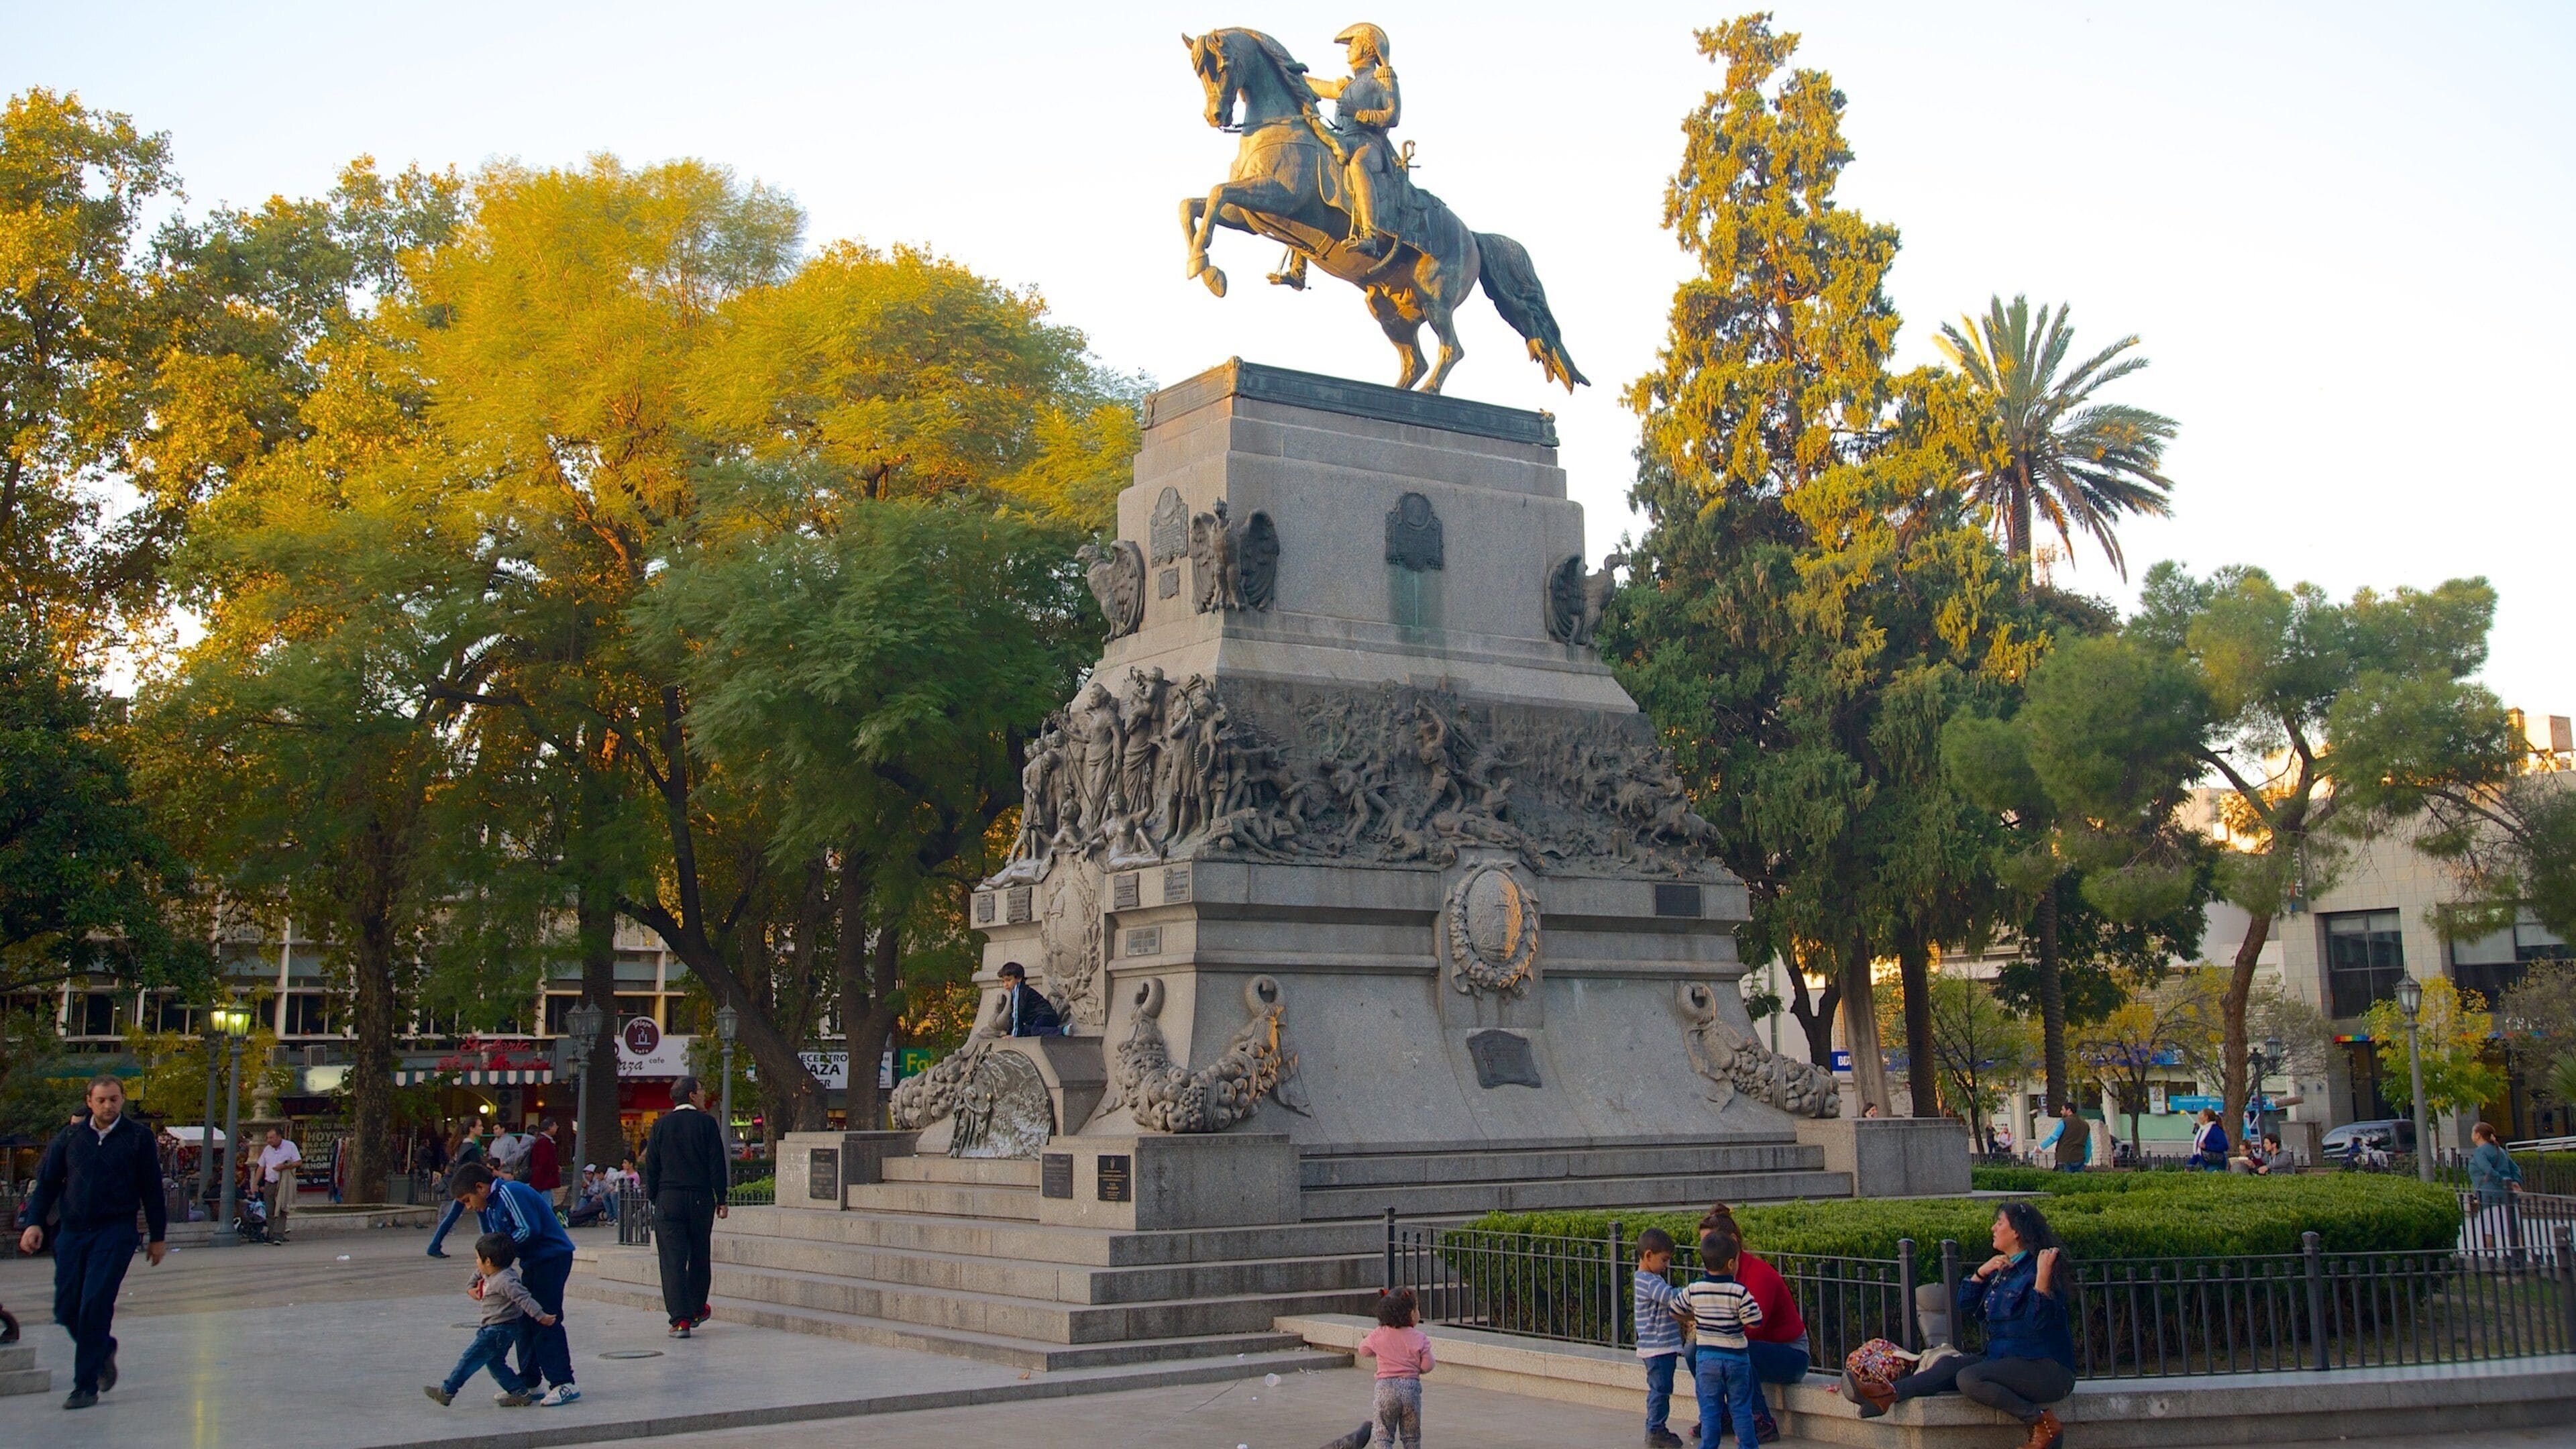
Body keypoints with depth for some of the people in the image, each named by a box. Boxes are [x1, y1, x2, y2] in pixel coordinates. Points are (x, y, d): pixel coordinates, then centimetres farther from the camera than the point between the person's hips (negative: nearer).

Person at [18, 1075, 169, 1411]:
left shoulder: (138, 1137, 1)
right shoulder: (70, 1137, 7)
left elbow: (151, 1190, 5)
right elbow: (47, 1182, 12)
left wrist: (157, 1237, 7)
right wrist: (34, 1223, -2)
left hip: (115, 1233, -4)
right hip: (72, 1232, 4)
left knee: (95, 1305, -11)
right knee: (66, 1309, 4)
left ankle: (86, 1385, -2)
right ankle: (103, 1349, 33)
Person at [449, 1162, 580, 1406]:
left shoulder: (511, 1193, -16)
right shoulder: (490, 1205, 14)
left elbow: (529, 1230, -21)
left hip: (552, 1257, -10)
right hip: (533, 1262, 10)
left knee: (544, 1321, -12)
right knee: (526, 1321, 12)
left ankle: (564, 1383, -11)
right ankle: (529, 1382, 19)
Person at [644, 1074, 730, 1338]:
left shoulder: (661, 1125, 3)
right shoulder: (706, 1123, -3)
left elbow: (651, 1165, 5)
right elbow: (717, 1164, -4)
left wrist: (653, 1198, 14)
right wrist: (721, 1199, 2)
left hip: (668, 1199, 0)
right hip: (700, 1198, 0)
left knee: (673, 1259, -1)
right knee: (699, 1256, 15)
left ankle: (680, 1319, -8)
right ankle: (696, 1310, 28)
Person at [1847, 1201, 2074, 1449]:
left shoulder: (2034, 1269, -12)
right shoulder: (2001, 1269, 15)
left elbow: (2039, 1321, -24)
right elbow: (1966, 1308, 15)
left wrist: (2043, 1275, -32)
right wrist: (1981, 1272, 2)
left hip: (2047, 1369, -9)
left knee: (1969, 1378, -26)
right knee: (1951, 1364, -7)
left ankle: (2044, 1423, -18)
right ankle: (1888, 1395, -23)